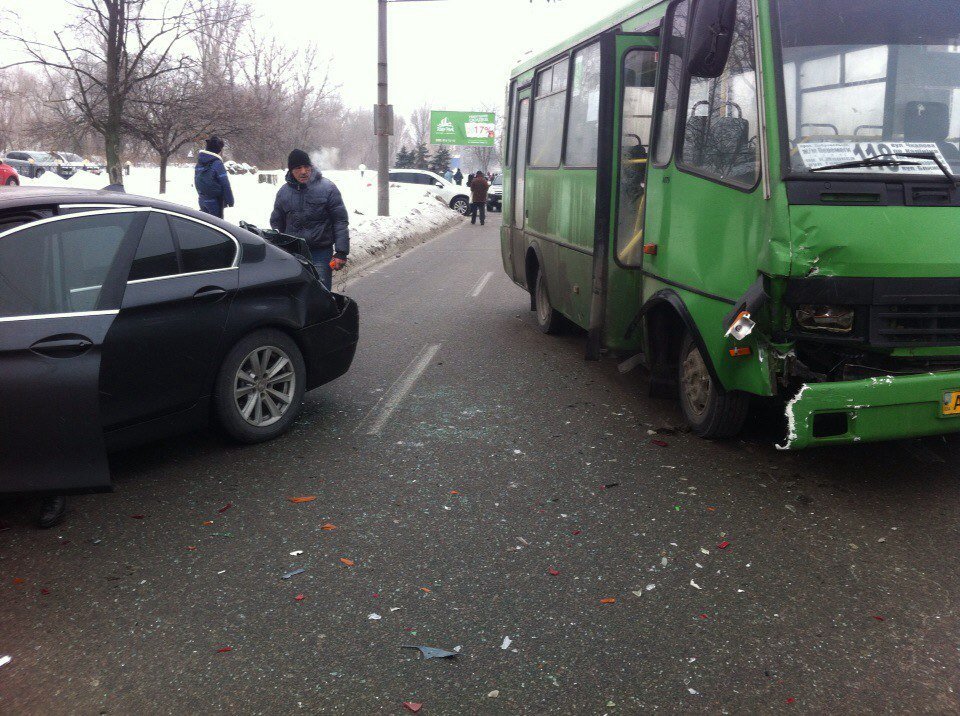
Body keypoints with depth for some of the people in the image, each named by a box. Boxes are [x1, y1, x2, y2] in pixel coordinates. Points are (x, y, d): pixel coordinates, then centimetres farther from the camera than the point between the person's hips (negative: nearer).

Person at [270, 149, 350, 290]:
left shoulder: (327, 188, -4)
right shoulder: (284, 192, 8)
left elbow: (340, 221, -5)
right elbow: (276, 223, 20)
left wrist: (341, 253, -11)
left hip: (321, 253, -4)